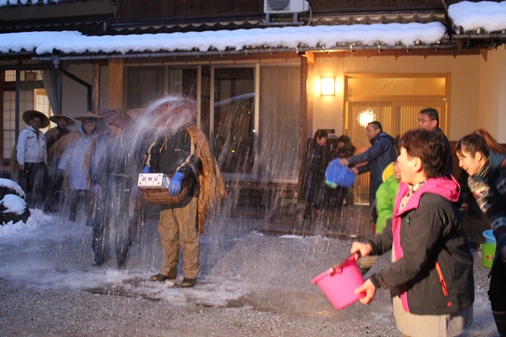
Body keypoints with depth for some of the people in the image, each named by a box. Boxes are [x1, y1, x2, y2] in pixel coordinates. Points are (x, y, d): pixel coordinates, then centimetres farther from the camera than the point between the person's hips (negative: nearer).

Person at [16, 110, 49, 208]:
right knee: (28, 186, -2)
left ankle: (38, 206, 5)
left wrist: (45, 163, 12)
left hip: (40, 164, 5)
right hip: (28, 164, -5)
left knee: (39, 186, 0)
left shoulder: (42, 135, 18)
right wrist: (21, 163, -12)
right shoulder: (25, 133, 1)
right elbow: (20, 148, -5)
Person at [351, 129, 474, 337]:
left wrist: (377, 281, -18)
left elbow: (414, 259, -27)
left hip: (435, 300, -9)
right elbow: (396, 228, 14)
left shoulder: (432, 205, -30)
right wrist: (372, 246, -2)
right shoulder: (411, 190, 1)